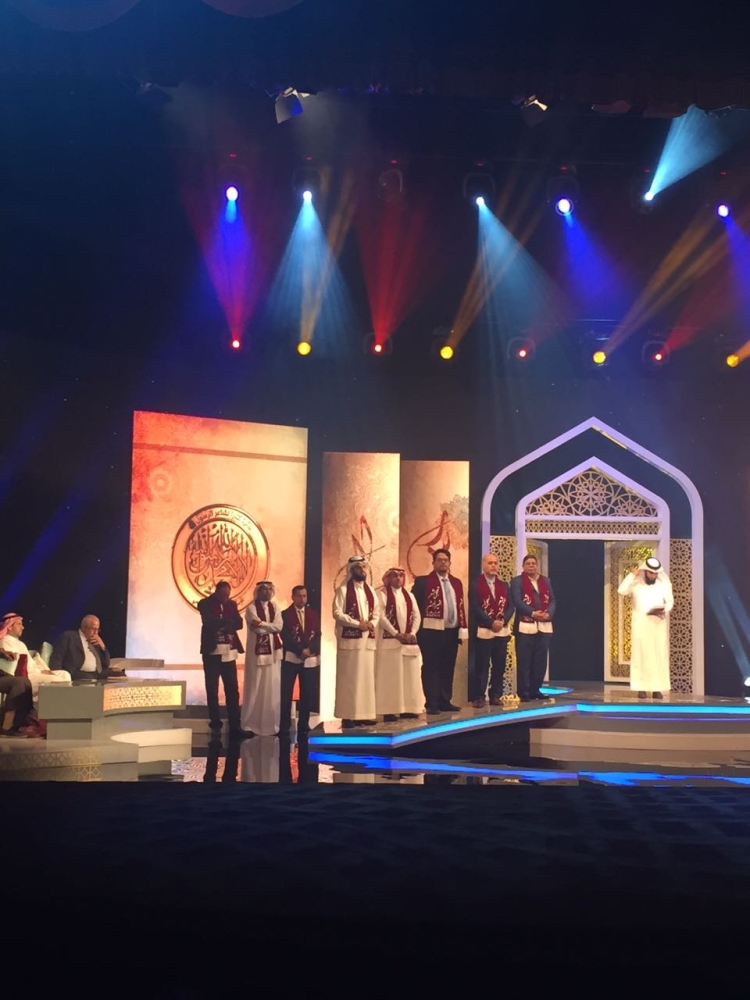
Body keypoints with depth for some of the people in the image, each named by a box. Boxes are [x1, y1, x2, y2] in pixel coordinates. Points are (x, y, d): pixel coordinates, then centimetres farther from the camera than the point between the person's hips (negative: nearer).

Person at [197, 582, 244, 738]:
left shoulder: (232, 604, 12)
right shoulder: (205, 604, -1)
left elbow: (239, 623, 0)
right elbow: (209, 622, -17)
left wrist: (220, 623, -14)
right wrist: (228, 622, -13)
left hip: (229, 652, 3)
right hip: (212, 652, -3)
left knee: (232, 689, 1)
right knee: (212, 690, 1)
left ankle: (234, 725, 3)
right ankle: (215, 724, 7)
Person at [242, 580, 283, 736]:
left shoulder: (275, 607, 11)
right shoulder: (251, 608, -4)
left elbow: (279, 626, -4)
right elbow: (257, 629, -16)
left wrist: (262, 624, -12)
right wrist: (271, 627, -6)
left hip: (273, 651, 5)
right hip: (257, 651, -5)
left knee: (273, 687, 6)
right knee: (255, 687, -2)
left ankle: (271, 724, 13)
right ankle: (251, 724, 5)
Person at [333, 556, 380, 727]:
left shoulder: (369, 590, 14)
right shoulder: (343, 590, -4)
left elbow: (377, 611, 15)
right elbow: (337, 613, -12)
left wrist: (372, 624, -6)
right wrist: (358, 624, -16)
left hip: (367, 639, 6)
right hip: (350, 638, -6)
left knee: (367, 677, 6)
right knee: (349, 678, -5)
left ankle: (364, 714, 10)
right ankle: (348, 716, -4)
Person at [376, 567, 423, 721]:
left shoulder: (409, 595, 15)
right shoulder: (382, 594, -2)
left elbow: (417, 616, 10)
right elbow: (381, 616, -12)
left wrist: (412, 633, -6)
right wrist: (396, 633, -16)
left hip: (409, 640, 6)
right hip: (389, 640, -6)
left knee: (410, 675, 4)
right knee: (391, 675, -6)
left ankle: (408, 708, 10)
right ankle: (389, 710, -5)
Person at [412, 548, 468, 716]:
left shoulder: (456, 582, 14)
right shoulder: (423, 581, -2)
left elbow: (460, 606, 13)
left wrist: (462, 628, 5)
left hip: (452, 632, 5)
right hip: (432, 632, -5)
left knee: (448, 669, 9)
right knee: (431, 669, -3)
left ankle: (445, 702, 16)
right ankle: (432, 704, 0)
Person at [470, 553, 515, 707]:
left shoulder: (504, 586, 14)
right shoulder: (475, 585, -2)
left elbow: (511, 606, 6)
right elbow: (475, 608, -10)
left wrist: (503, 621, -11)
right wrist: (491, 623, -16)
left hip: (502, 631, 5)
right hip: (483, 631, -5)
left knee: (499, 665, 7)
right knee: (482, 666, -3)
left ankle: (496, 695, 15)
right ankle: (479, 697, 2)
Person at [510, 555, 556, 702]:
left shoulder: (546, 581, 16)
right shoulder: (517, 581, 1)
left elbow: (552, 600, 10)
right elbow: (517, 602, -10)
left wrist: (549, 614, -9)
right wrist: (533, 613, -20)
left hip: (544, 626, 5)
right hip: (525, 626, -4)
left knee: (540, 661, 5)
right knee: (524, 661, -4)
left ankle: (535, 690, 14)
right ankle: (524, 692, 0)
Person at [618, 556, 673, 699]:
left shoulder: (664, 583, 2)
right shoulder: (636, 582, -1)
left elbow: (670, 601, 4)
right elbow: (621, 590, -14)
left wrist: (664, 610, -16)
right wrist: (632, 575, -17)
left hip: (659, 623, 2)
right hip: (641, 623, -1)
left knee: (659, 655, 0)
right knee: (641, 654, -3)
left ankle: (657, 688, 3)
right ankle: (641, 687, -2)